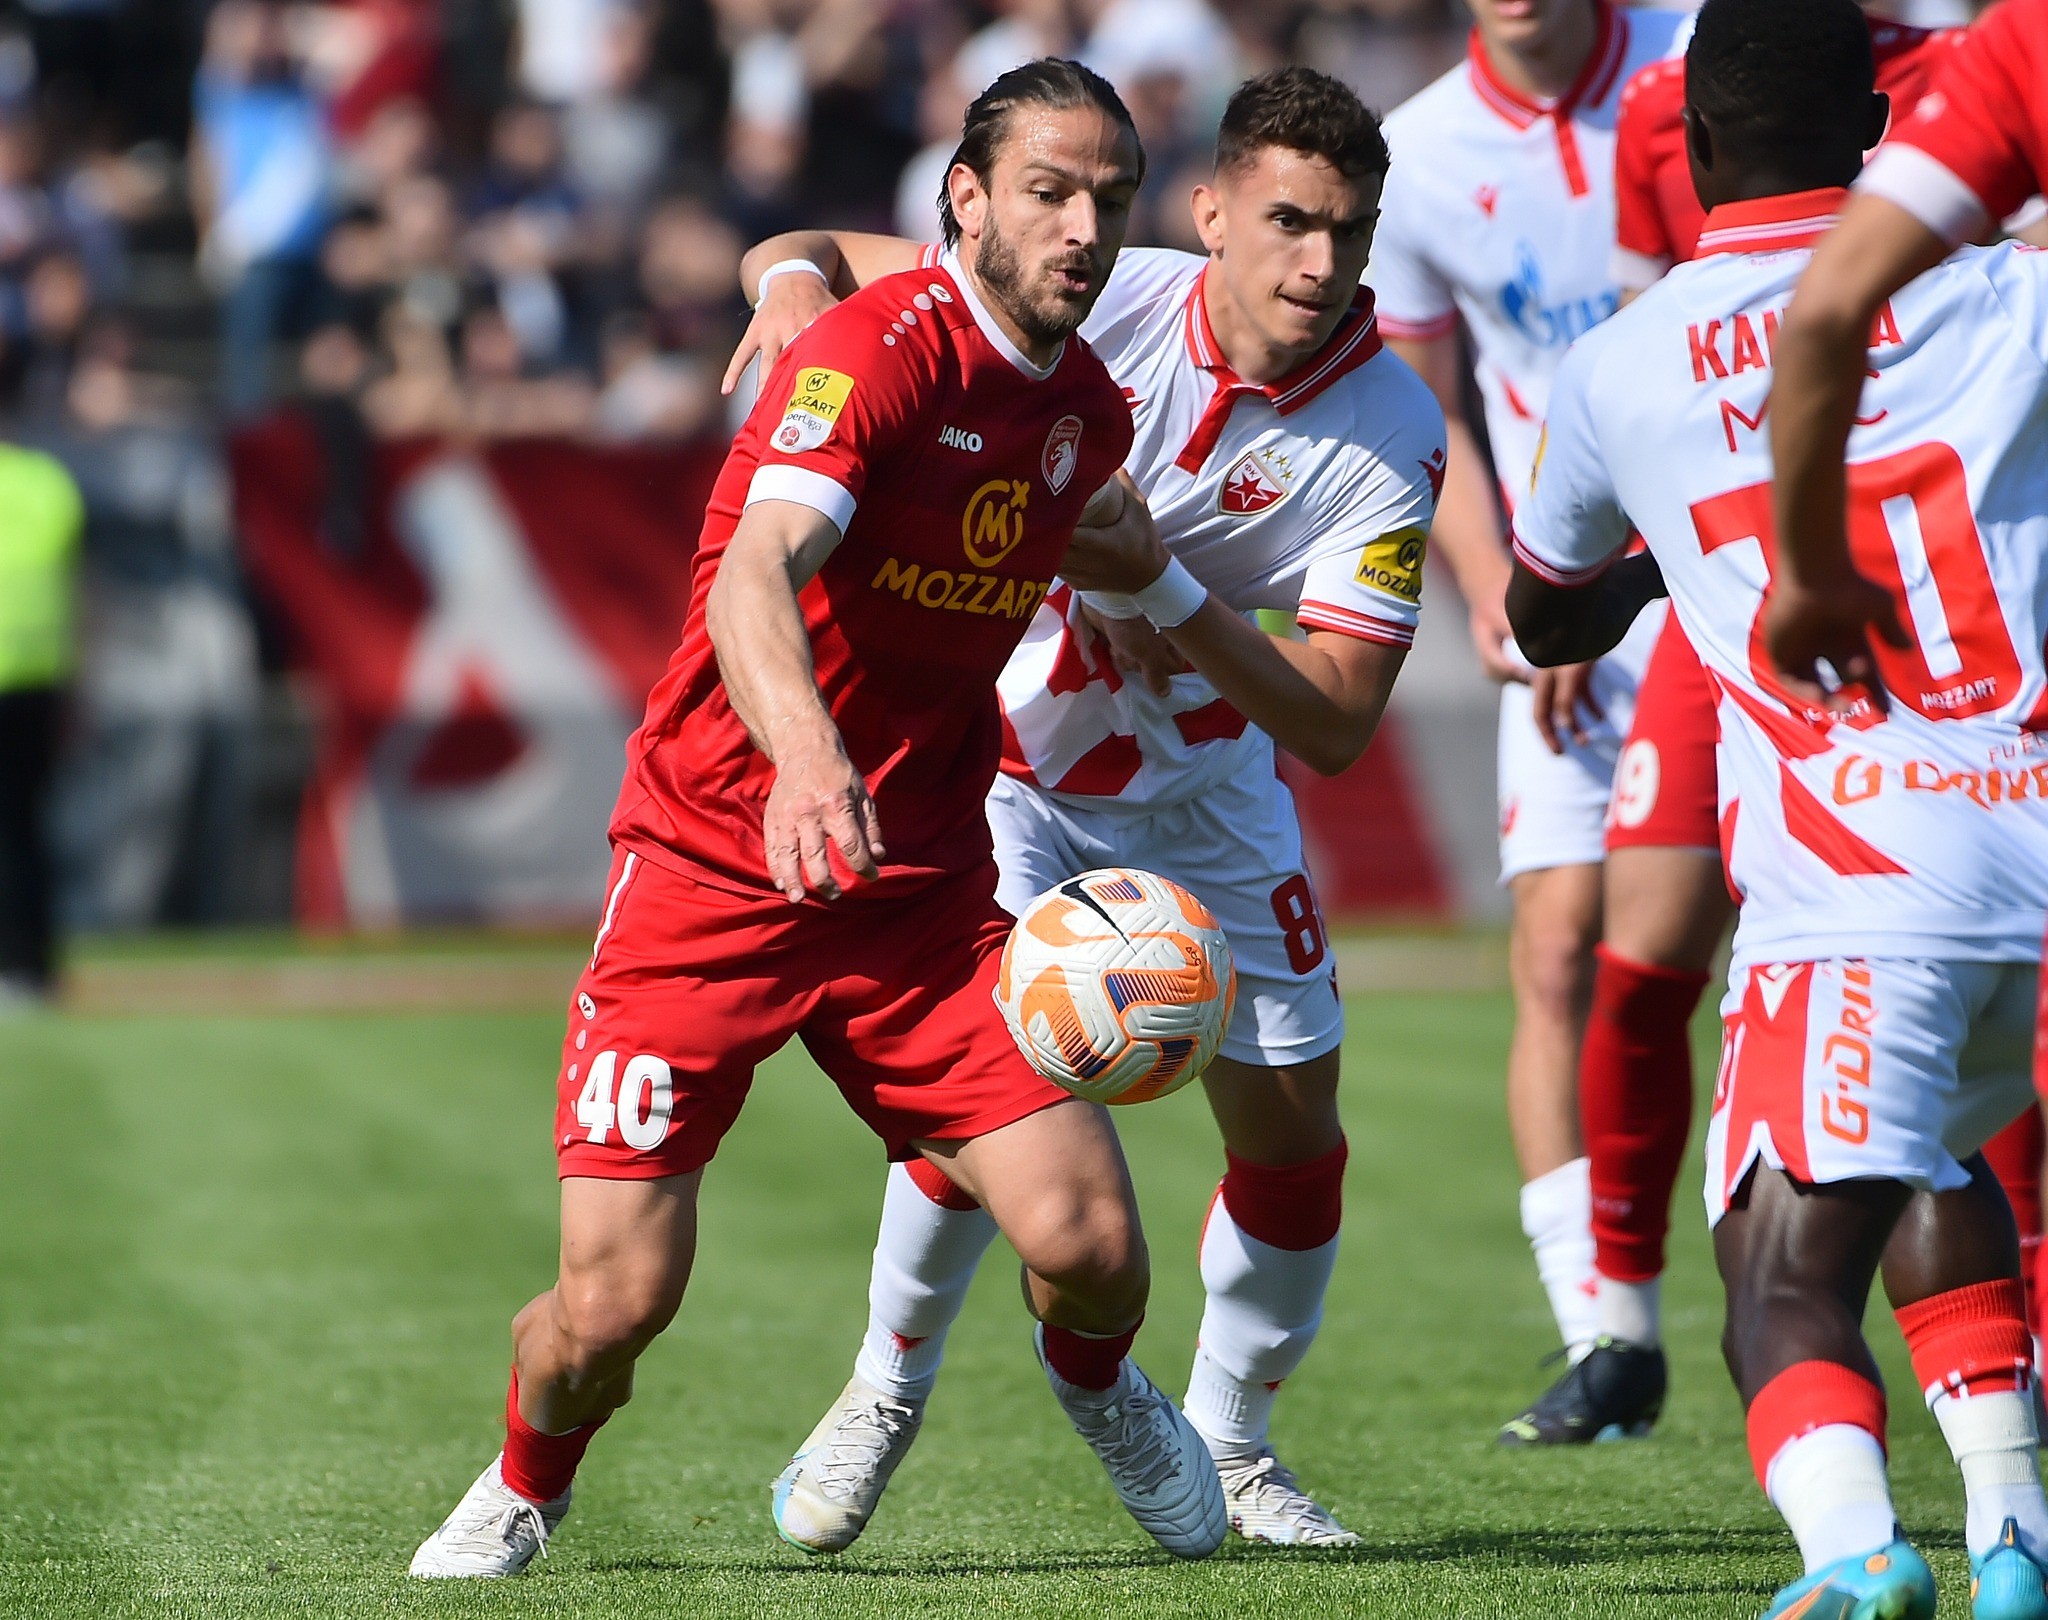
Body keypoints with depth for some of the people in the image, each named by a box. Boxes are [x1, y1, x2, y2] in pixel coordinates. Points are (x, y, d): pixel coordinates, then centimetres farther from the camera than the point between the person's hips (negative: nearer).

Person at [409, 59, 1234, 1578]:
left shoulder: (1086, 409, 4)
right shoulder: (877, 351, -19)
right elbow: (753, 572, -38)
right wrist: (804, 751, -54)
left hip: (925, 884, 5)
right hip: (713, 867, -5)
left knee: (1091, 1243, -11)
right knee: (615, 1299, -12)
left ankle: (1096, 1381, 27)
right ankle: (525, 1488, 24)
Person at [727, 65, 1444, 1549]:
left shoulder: (1391, 436, -20)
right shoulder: (1106, 305, -22)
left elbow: (1337, 726, -23)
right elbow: (832, 258, -12)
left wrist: (1168, 593, -35)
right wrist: (796, 278, -37)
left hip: (1201, 782, 3)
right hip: (996, 748, -2)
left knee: (1293, 1119, 1)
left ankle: (1228, 1449, 24)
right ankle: (890, 1385, 8)